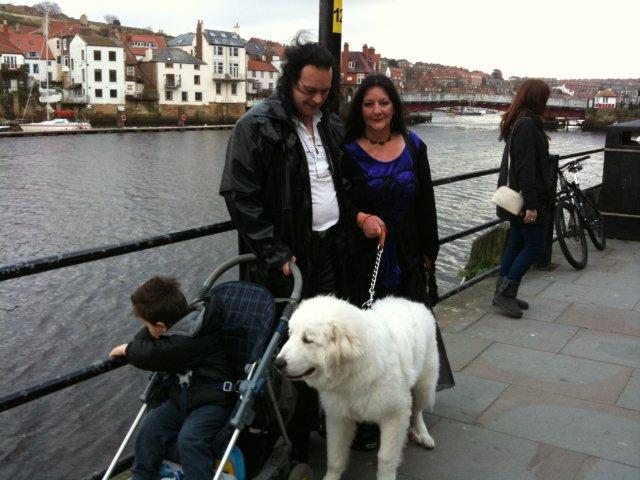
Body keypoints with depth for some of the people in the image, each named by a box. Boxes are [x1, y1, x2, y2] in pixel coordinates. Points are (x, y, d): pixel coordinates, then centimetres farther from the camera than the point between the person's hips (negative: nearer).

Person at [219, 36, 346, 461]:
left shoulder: (333, 126, 11)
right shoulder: (257, 126, -10)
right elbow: (240, 196, -13)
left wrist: (350, 227, 7)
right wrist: (275, 254, -17)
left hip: (329, 251, 6)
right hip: (285, 258, -6)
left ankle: (321, 421, 30)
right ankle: (293, 442, 17)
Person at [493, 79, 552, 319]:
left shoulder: (515, 123, 14)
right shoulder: (528, 125, -17)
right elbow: (527, 168, -22)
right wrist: (531, 204, -22)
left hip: (515, 197, 10)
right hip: (526, 198, -10)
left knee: (516, 243, 13)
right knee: (535, 244, -3)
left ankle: (503, 293, 19)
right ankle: (505, 292, -1)